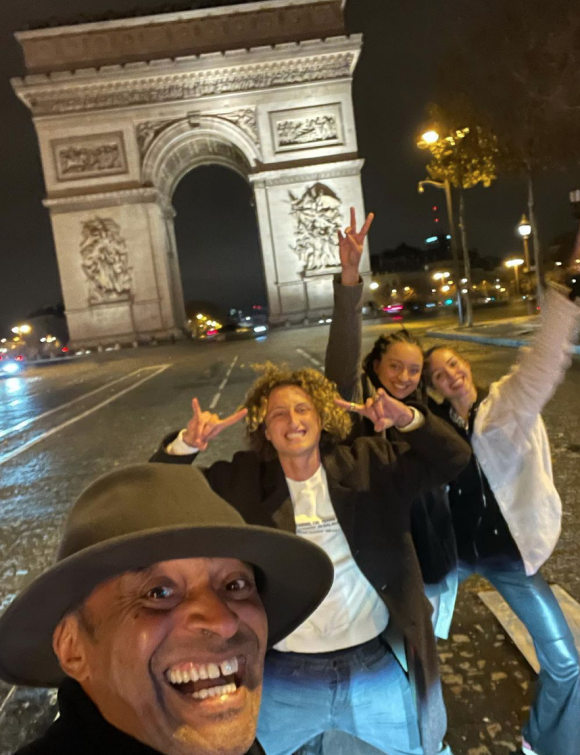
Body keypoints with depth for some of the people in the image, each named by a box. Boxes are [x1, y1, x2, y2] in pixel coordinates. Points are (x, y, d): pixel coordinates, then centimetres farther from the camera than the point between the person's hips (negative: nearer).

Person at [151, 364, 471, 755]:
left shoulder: (369, 464, -4)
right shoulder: (240, 480, -5)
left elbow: (452, 458, -4)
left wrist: (410, 419, -23)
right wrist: (186, 444, -25)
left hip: (377, 669, 1)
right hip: (283, 680, 0)